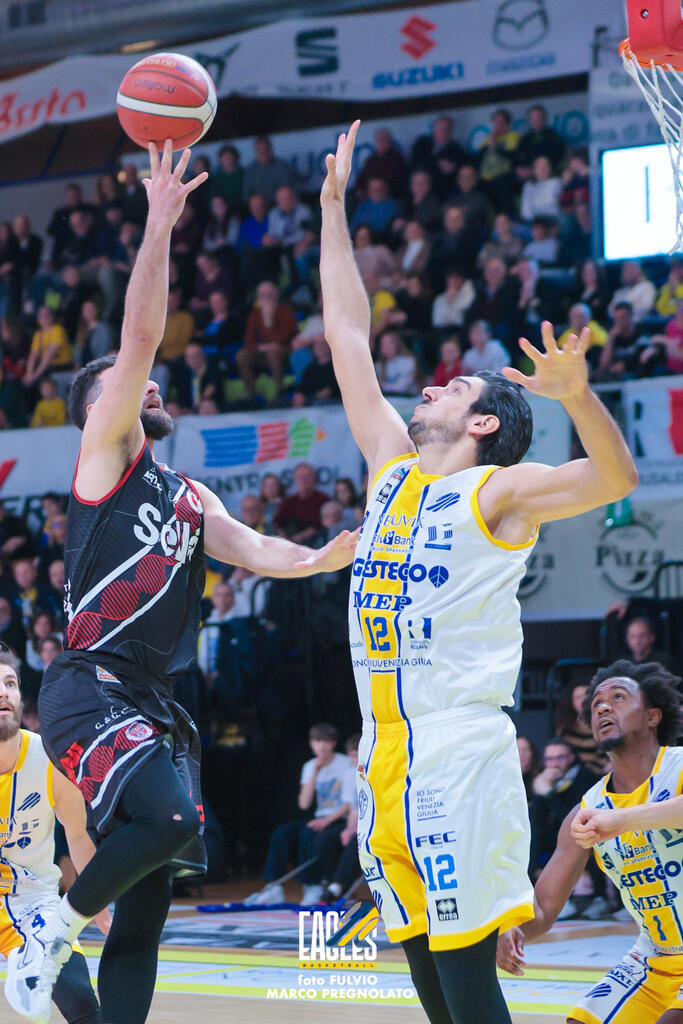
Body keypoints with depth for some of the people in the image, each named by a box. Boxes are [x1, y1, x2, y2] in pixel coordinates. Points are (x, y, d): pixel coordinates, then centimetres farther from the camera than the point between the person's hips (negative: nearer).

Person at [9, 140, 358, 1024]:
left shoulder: (189, 498, 24)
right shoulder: (103, 455, 3)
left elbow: (253, 550, 11)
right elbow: (141, 335, -8)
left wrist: (321, 558, -9)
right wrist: (160, 226, -12)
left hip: (156, 703, 8)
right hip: (91, 689, -8)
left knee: (149, 897, 5)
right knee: (169, 816, -29)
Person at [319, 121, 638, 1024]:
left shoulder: (497, 494, -3)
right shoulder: (392, 468, 16)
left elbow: (615, 479, -19)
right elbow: (348, 336, 22)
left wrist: (577, 393, -37)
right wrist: (333, 210, 23)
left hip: (459, 755, -7)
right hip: (386, 755, 7)